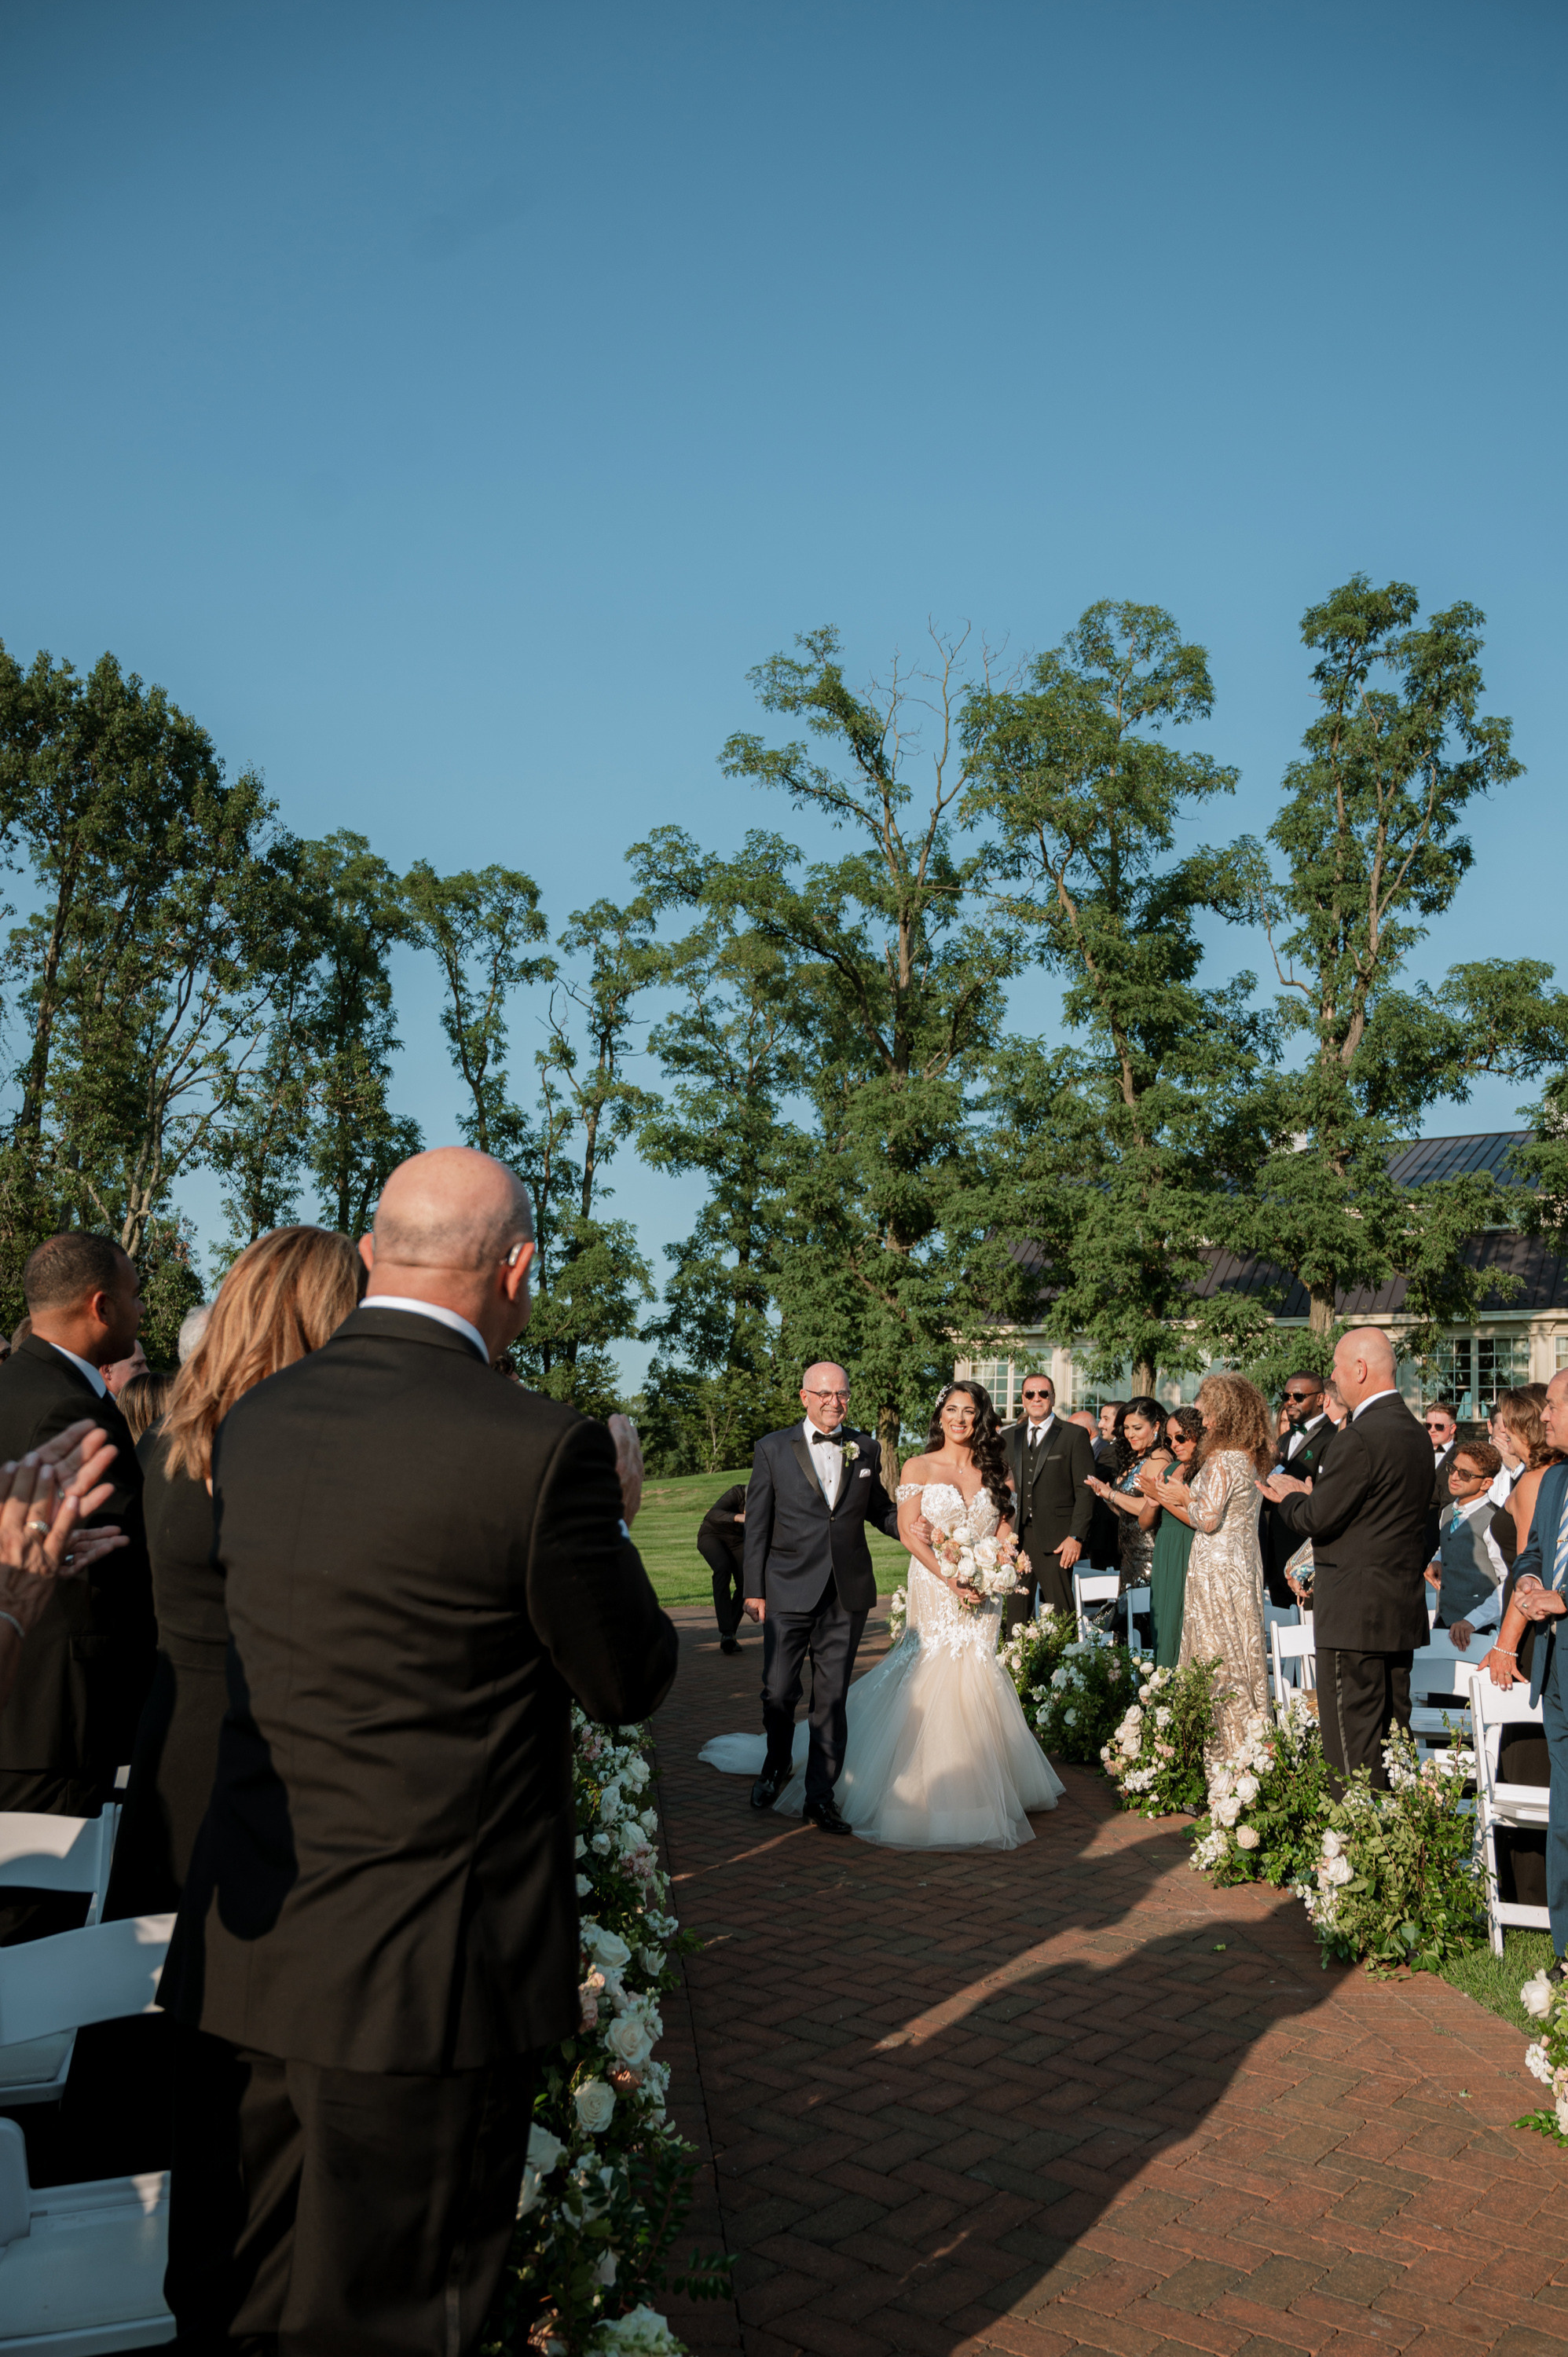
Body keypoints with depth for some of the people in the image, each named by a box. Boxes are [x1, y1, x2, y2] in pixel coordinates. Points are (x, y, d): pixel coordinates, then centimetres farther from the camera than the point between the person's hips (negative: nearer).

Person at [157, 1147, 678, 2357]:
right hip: (425, 1975, -6)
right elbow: (632, 1682, -9)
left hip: (239, 1954, 6)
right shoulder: (540, 1448, -20)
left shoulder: (254, 1421, 0)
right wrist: (607, 1518, 8)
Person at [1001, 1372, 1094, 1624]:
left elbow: (1085, 1490, -3)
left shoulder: (1074, 1436, 2)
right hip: (1016, 1539, 4)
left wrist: (1076, 1537, -11)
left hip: (1055, 1540, -4)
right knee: (1015, 1612, 3)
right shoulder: (1009, 1439, 15)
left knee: (1059, 1613, -3)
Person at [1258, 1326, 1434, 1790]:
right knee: (1392, 1731, 16)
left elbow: (1316, 1521, -17)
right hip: (1404, 1609, 9)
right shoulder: (1416, 1433, 10)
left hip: (1355, 1612, -9)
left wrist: (1291, 1497, 3)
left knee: (1352, 1743, -3)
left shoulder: (1361, 1437, -20)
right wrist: (1308, 1494, 15)